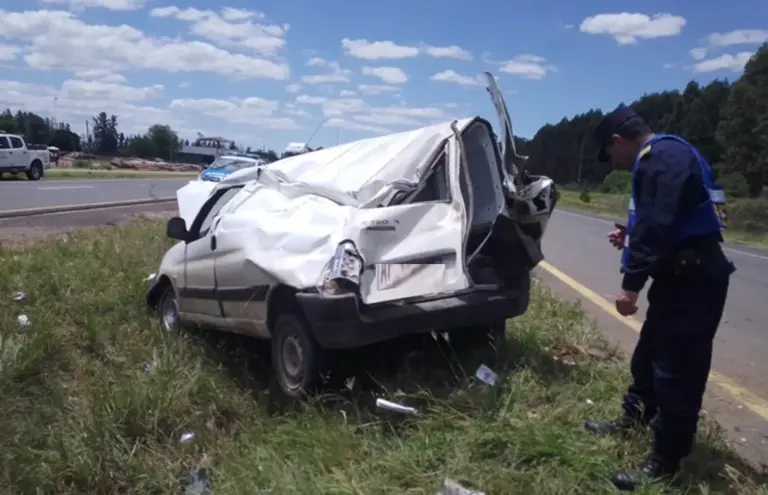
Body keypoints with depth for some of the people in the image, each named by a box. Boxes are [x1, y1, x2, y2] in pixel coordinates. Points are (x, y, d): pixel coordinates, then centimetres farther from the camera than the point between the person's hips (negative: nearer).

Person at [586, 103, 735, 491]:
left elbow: (657, 224, -27)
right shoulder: (660, 157, 16)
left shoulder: (661, 156, -18)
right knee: (650, 353, 22)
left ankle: (665, 462, 9)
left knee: (677, 368, -3)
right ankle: (634, 418, 41)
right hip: (683, 274, 11)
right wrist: (630, 237, 23)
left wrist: (631, 283, -26)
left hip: (693, 279, -11)